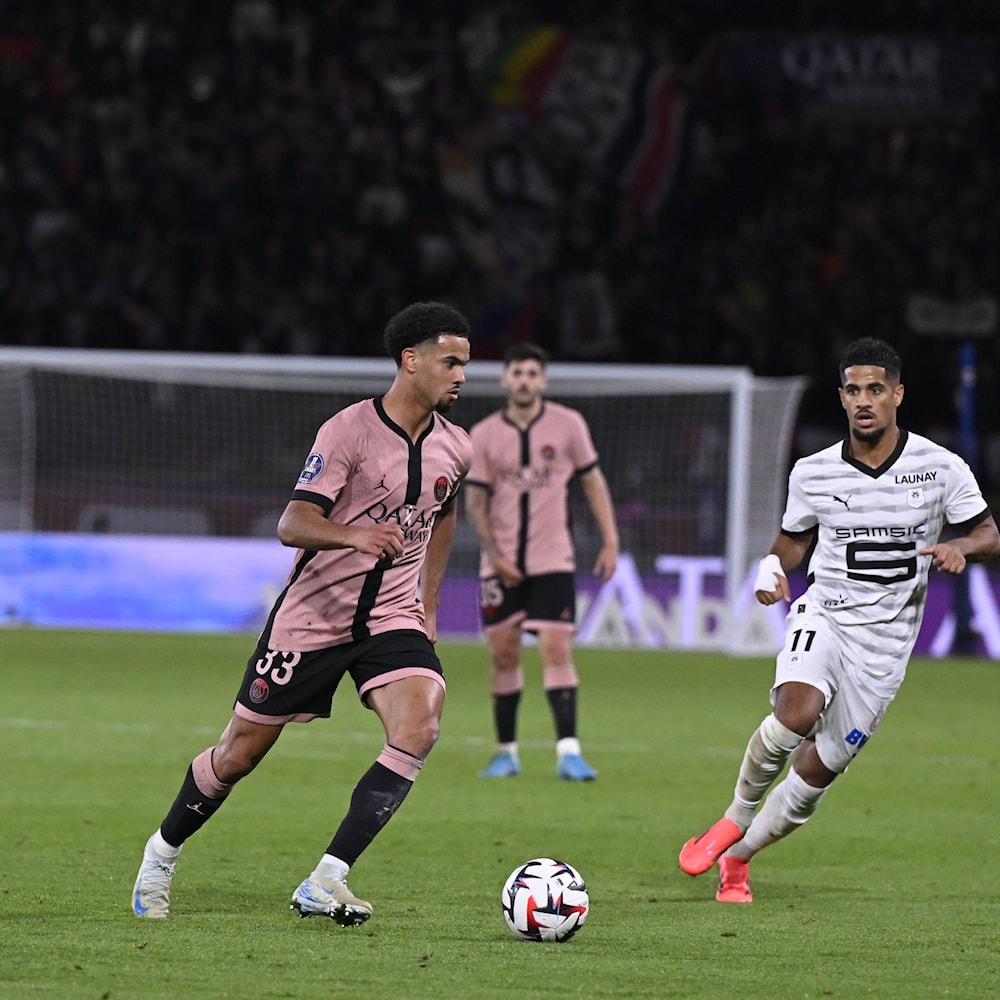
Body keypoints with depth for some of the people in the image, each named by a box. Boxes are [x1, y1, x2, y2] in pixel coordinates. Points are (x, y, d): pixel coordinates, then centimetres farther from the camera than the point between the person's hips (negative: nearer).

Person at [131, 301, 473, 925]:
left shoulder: (455, 449, 2)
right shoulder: (349, 431, -16)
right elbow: (293, 524, -23)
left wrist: (429, 604, 21)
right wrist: (355, 535, -42)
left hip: (392, 616, 4)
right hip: (312, 615, -4)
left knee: (420, 726, -23)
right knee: (241, 752, 5)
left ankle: (326, 883, -21)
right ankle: (164, 852, 33)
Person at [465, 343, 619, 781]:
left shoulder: (568, 425, -1)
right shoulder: (484, 435, 0)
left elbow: (593, 481, 7)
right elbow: (475, 502, 2)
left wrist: (610, 541, 0)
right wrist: (494, 555, -10)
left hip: (552, 561, -1)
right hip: (501, 564, 1)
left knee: (556, 650, -12)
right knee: (503, 655, 4)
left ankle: (568, 752, -16)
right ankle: (506, 752, 16)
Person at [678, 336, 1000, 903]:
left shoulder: (941, 468, -4)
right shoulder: (814, 473, 1)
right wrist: (772, 568, -7)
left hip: (886, 642, 1)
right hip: (823, 616, 0)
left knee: (817, 772, 2)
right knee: (796, 713, -32)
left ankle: (737, 857, 26)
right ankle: (734, 821, -9)